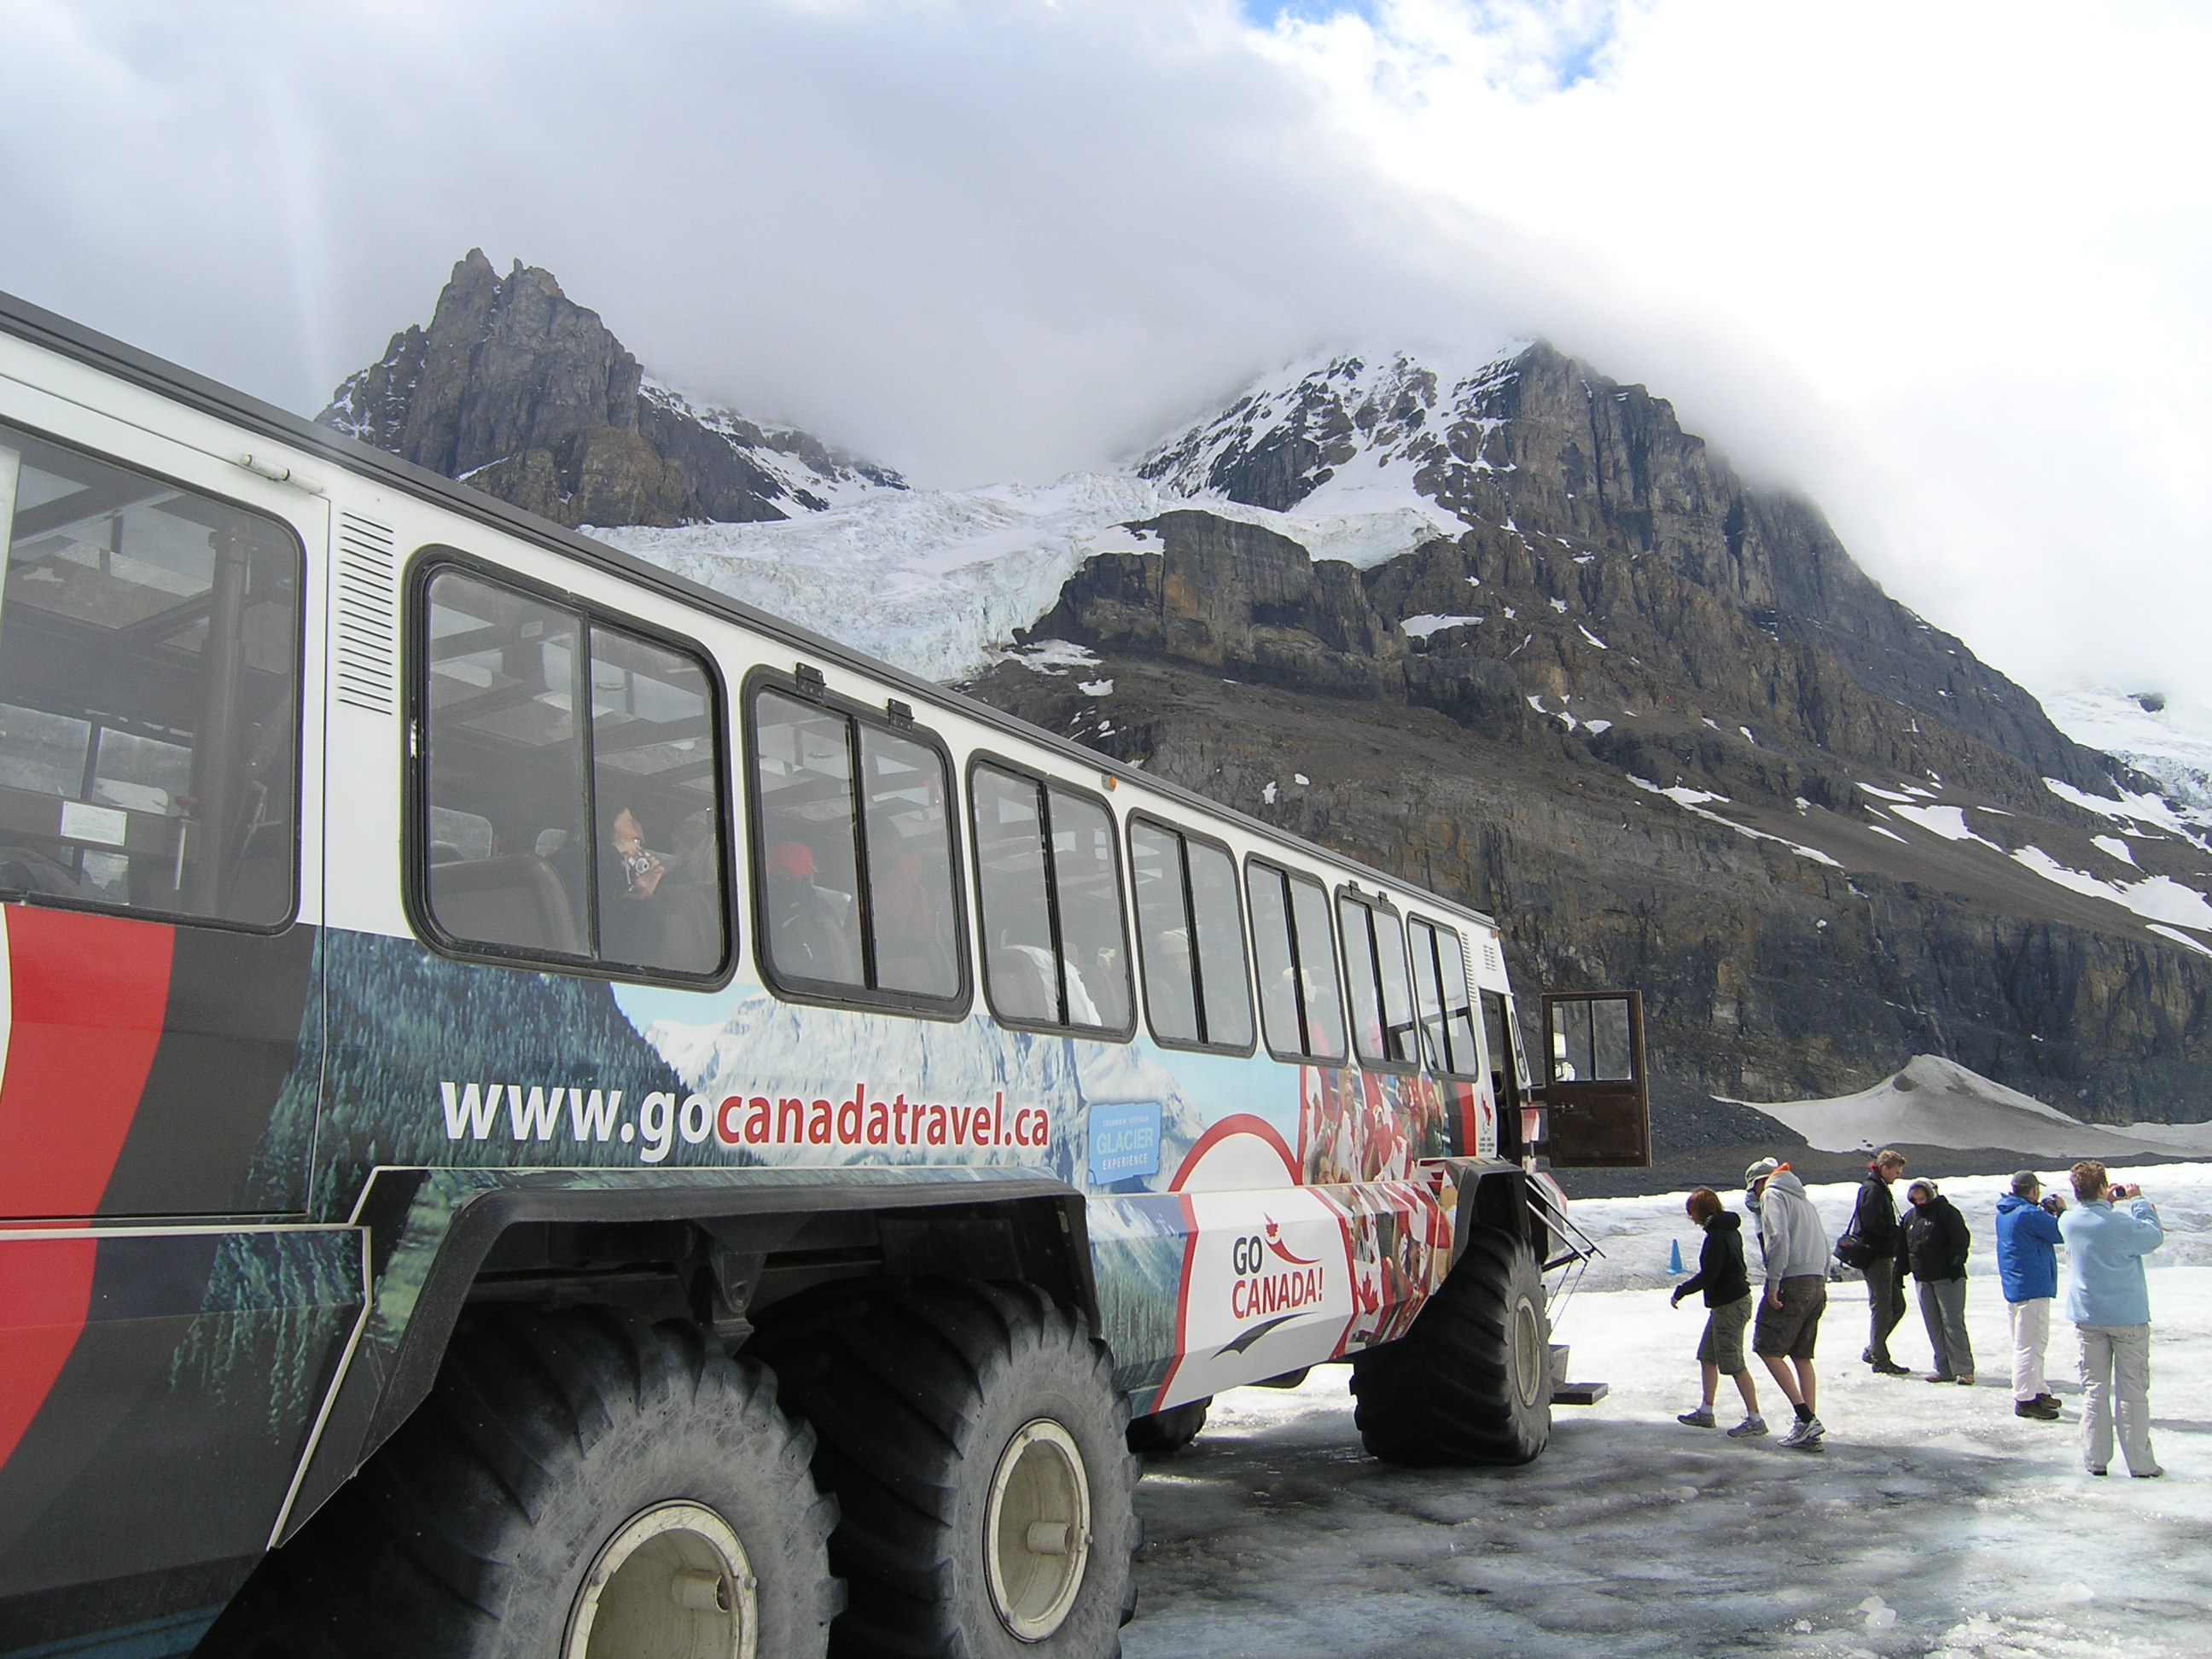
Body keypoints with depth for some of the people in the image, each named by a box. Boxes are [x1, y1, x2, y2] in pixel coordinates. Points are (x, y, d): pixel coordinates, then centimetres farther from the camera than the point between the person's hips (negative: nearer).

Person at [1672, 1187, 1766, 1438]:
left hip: (1729, 1306, -10)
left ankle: (1755, 1420, 2)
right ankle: (1705, 1412, 23)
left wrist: (1680, 1291, -11)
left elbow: (1707, 1276, -24)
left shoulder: (1716, 1236, -21)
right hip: (1734, 1301, 10)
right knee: (1707, 1358, 16)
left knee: (1735, 1365, -4)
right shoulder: (1730, 1230, 10)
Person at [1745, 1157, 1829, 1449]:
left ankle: (1806, 1418, -10)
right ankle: (1809, 1431, 8)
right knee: (1802, 1357, 11)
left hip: (1791, 1283, -8)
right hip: (1816, 1284, 8)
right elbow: (1824, 1246, 19)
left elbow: (1778, 1239, -17)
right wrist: (1820, 1285, 18)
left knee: (1768, 1349, -2)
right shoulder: (1803, 1200, 23)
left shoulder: (1772, 1195, -2)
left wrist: (1773, 1284, -17)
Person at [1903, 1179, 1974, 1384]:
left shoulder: (1946, 1211, -5)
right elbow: (1904, 1248, 23)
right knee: (1934, 1326, 6)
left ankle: (1963, 1369, -5)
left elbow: (1962, 1239, -10)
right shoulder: (1910, 1218, 15)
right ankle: (1944, 1369, 11)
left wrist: (1956, 1262, -17)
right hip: (1923, 1280, 7)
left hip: (1948, 1278, -7)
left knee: (1953, 1322, -8)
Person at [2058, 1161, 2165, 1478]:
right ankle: (2140, 1463, 9)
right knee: (2132, 1391, 4)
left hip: (2087, 1318, 4)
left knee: (2094, 1389, 10)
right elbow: (2155, 1237, -4)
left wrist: (2106, 1202, 15)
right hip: (2127, 1317, -4)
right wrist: (2139, 1201, 3)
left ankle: (2095, 1460, 11)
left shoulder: (2067, 1221, -3)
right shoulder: (2121, 1225, -20)